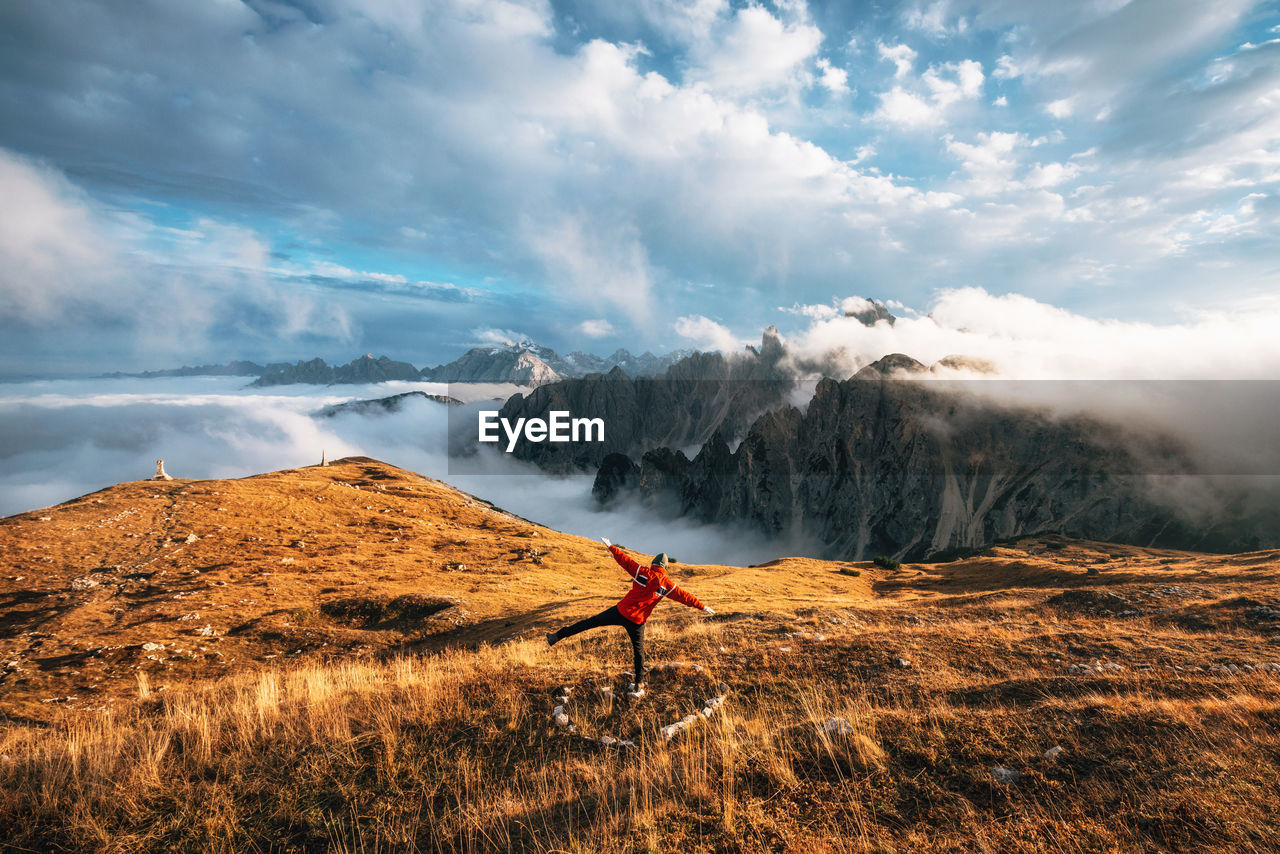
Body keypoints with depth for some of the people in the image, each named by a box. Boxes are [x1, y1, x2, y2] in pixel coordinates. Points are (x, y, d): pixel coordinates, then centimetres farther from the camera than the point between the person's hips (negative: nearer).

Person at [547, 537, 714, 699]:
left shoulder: (642, 571, -1)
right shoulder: (667, 584, 0)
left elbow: (624, 559, 3)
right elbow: (684, 596, 4)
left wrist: (610, 546, 16)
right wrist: (703, 607, 14)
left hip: (621, 611, 0)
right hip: (637, 621, 0)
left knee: (591, 622, 7)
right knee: (638, 650, 15)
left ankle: (558, 635, 9)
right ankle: (639, 685, 20)